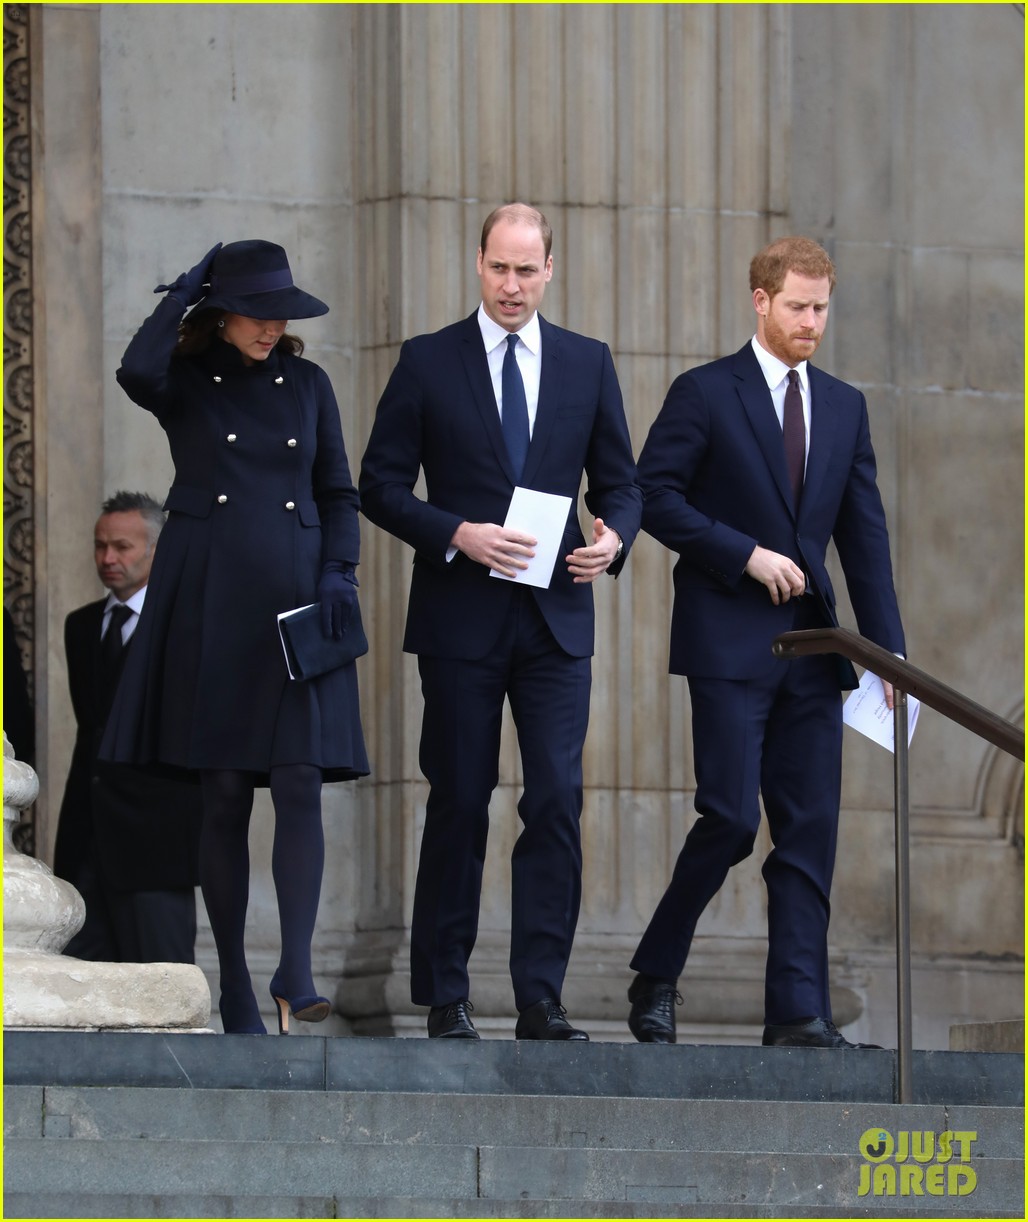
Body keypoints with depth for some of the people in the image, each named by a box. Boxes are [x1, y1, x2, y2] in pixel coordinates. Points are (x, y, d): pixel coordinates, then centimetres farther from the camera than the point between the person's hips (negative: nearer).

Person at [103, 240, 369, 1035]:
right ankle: (234, 987, 4)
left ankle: (296, 970, -16)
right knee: (223, 796, -1)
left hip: (293, 603, 2)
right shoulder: (184, 382, 3)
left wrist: (339, 575, -3)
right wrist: (187, 289, -9)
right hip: (207, 602, -1)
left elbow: (338, 494, 13)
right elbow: (137, 372, -22)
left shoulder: (307, 384, 10)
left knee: (300, 784, -13)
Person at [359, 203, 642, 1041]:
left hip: (557, 618, 2)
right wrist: (457, 534, -15)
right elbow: (382, 485, 0)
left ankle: (541, 999, -4)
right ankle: (446, 996, 11)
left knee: (557, 801, -7)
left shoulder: (588, 364, 9)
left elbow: (620, 483, 13)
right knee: (460, 804, 3)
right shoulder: (428, 362, 2)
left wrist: (614, 538, -9)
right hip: (461, 618, -2)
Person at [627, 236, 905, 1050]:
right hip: (729, 640, -5)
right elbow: (653, 496, -6)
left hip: (811, 643, 5)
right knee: (732, 818, -10)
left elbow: (865, 533, 12)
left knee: (810, 827, 0)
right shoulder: (706, 394, -2)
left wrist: (888, 646, 4)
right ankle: (656, 978, 7)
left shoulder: (844, 407, 13)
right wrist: (746, 554, -14)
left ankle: (799, 1012, 0)